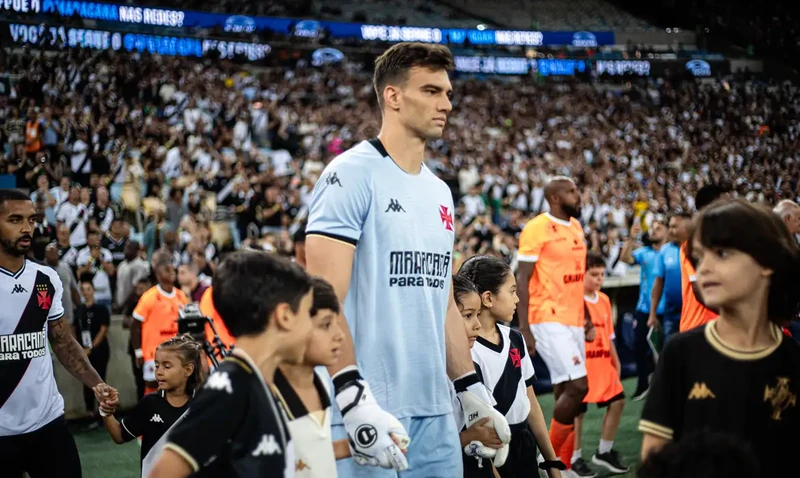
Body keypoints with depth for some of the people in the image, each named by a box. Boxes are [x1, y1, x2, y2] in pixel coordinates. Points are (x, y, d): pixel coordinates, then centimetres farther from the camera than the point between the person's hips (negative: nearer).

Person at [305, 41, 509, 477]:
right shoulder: (352, 174, -10)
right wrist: (355, 399, -24)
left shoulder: (439, 192, 15)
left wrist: (472, 392, 19)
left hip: (435, 411, 8)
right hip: (369, 412, -8)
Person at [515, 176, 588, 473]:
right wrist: (523, 328, -17)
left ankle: (563, 464, 17)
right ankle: (549, 457, 1)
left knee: (565, 392, 10)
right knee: (577, 386, -14)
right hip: (548, 321, -8)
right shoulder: (537, 229, -11)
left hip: (572, 320, 8)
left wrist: (587, 317, 19)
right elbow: (522, 280, -13)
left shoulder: (576, 227, 13)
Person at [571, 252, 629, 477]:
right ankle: (575, 458, 13)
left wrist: (616, 361, 16)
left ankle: (604, 451, 23)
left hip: (603, 362, 8)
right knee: (577, 410, 0)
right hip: (582, 362, -7)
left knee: (617, 401, 9)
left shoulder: (604, 299, 9)